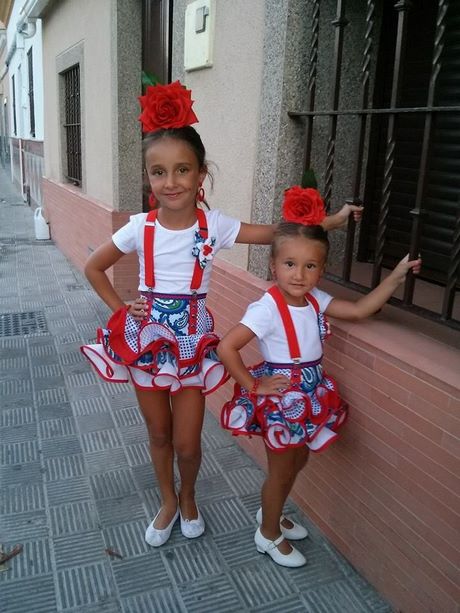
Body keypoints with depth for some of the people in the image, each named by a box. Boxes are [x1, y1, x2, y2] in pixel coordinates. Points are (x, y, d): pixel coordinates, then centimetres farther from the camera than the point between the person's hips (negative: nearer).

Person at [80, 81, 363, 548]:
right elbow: (93, 268, 4)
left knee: (187, 443, 7)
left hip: (192, 340, -1)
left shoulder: (214, 226, -11)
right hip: (147, 338, 1)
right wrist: (120, 310, -2)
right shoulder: (140, 228, -10)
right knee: (158, 433, 17)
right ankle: (168, 501, 43)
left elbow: (277, 234, -11)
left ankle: (188, 497, 40)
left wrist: (332, 220, -18)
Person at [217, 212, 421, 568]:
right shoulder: (267, 309, -26)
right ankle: (269, 534, 38)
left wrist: (397, 276, -10)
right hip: (280, 398, -7)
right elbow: (226, 347, -27)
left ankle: (271, 514, 50)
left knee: (297, 462, 24)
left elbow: (360, 310, -4)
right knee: (282, 470, 12)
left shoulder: (315, 299, -4)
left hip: (308, 397, 7)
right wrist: (253, 386, -19)